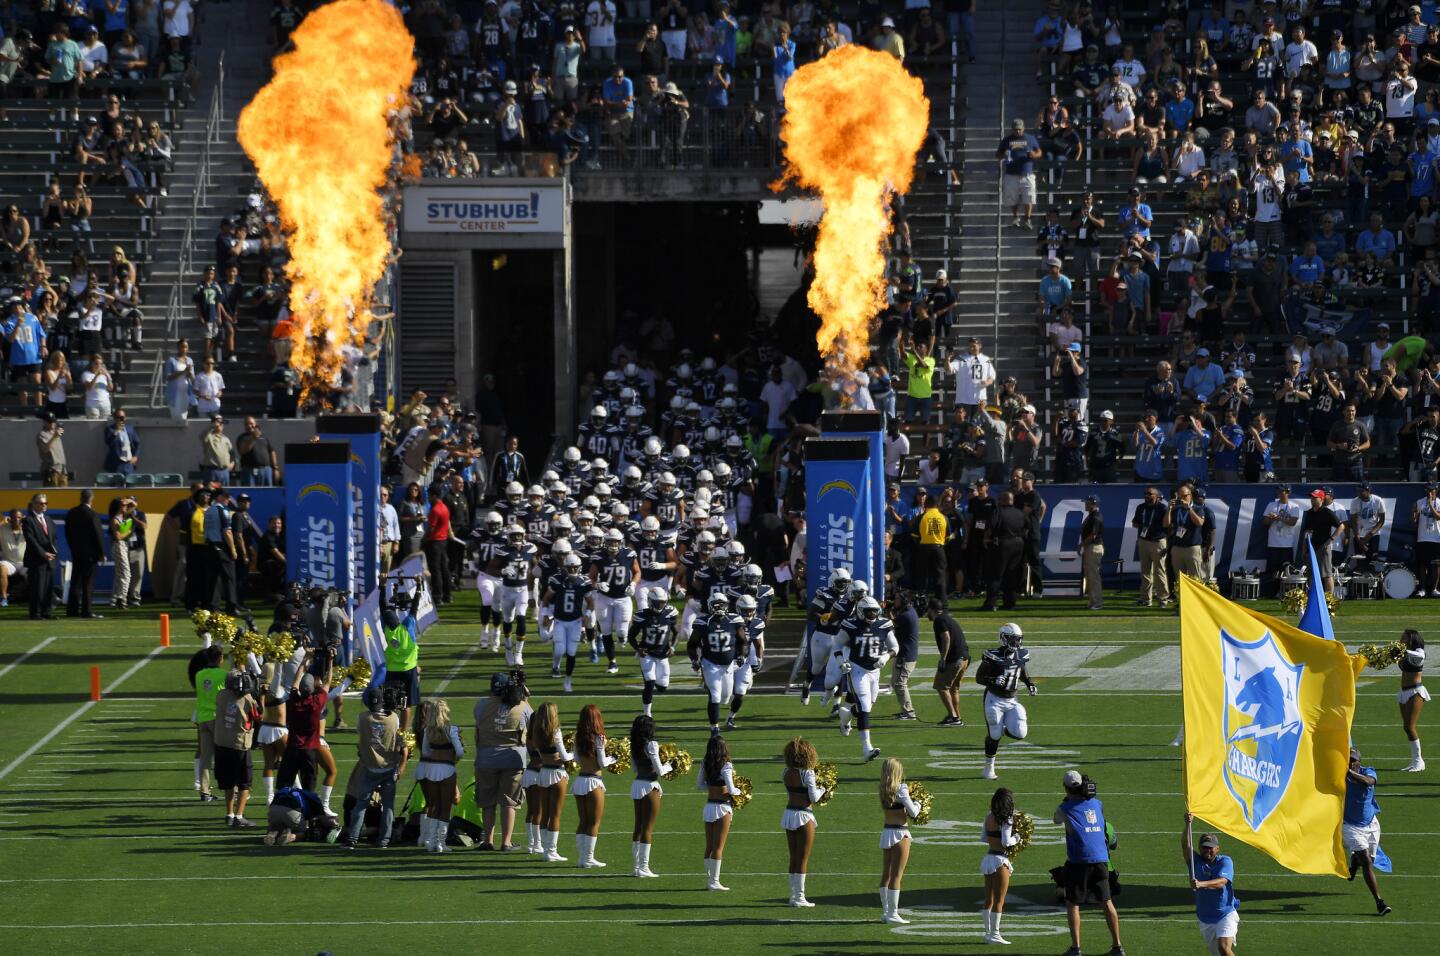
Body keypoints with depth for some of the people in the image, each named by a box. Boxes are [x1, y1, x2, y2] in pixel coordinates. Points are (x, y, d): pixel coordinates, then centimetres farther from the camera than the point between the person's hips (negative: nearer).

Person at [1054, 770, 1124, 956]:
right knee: (1106, 902, 11)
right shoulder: (1096, 804, 9)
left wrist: (1067, 799, 26)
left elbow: (1056, 819, 19)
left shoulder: (1066, 808, -1)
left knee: (1072, 904, 6)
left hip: (1079, 861, -4)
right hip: (1101, 859, 4)